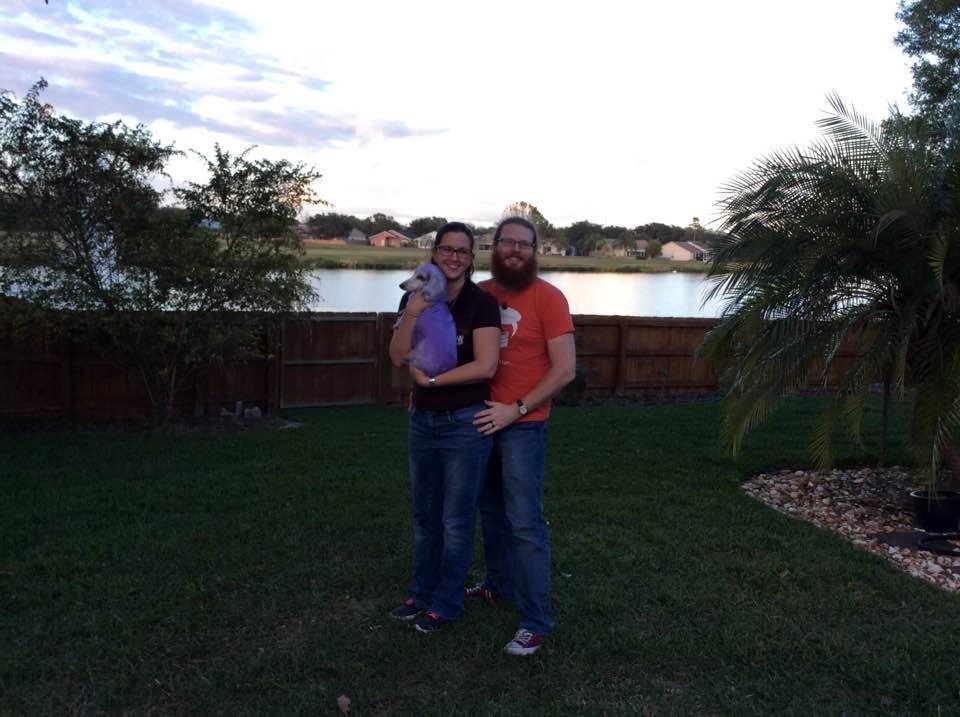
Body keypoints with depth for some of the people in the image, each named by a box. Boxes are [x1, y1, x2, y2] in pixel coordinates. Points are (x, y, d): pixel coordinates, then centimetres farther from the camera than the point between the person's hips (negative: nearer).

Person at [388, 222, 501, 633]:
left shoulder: (481, 303, -11)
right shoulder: (415, 298, 3)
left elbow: (486, 366, -19)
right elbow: (398, 358, -5)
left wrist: (432, 379, -13)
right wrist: (412, 313, -19)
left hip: (466, 423, -5)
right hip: (423, 420, 6)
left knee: (456, 520, 7)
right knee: (425, 515, 18)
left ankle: (446, 604, 23)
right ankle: (422, 593, 35)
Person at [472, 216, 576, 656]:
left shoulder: (547, 297, -11)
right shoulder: (480, 294, 6)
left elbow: (565, 369, -14)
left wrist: (516, 409, -16)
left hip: (522, 426, -6)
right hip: (483, 420, 6)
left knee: (524, 522, -4)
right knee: (491, 510, 18)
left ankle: (536, 621, 6)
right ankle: (499, 583, 38)